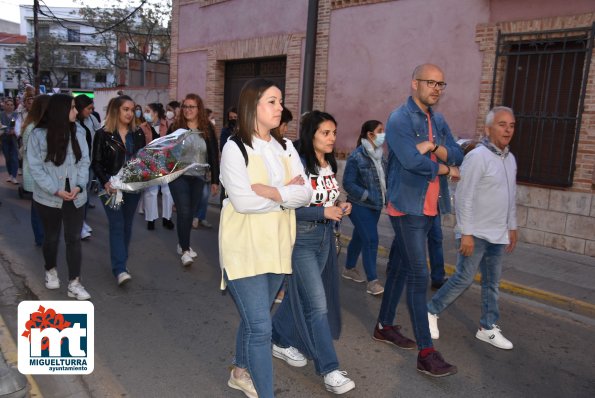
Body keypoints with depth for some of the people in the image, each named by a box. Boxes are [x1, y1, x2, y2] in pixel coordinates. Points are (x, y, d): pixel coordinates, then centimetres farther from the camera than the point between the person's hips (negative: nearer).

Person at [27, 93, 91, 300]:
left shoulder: (77, 133, 1)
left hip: (74, 196, 2)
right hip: (49, 197, -2)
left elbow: (84, 162, 1)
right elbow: (35, 167, -10)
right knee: (51, 237, 16)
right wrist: (55, 190, -17)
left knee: (74, 238, 1)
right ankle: (51, 270, 41)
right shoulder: (38, 135, -8)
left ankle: (74, 283, 6)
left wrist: (79, 186, -13)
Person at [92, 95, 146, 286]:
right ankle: (120, 269, -9)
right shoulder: (103, 134, -4)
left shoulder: (138, 133, 6)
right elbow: (96, 163, -4)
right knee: (117, 225, -8)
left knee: (127, 225, 11)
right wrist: (106, 183, -18)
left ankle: (121, 262, 25)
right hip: (112, 187, -4)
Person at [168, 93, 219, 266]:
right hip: (179, 176, -2)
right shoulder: (176, 126, -2)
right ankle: (185, 250, 0)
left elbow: (213, 155, 4)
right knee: (183, 212, -8)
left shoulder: (207, 129, 2)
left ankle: (182, 244, 28)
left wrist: (215, 180, 3)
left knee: (191, 213, 10)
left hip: (198, 177, 3)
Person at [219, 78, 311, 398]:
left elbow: (306, 194, -2)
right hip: (245, 248, -6)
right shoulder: (235, 149, -10)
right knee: (260, 326, -7)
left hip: (277, 245, 6)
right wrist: (287, 192, -11)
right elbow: (243, 201, -20)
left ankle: (241, 372, 42)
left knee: (254, 318, 20)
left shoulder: (286, 147, 7)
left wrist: (270, 191, -17)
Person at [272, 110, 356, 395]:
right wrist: (324, 212, -23)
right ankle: (329, 370, 3)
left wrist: (340, 207, -1)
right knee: (317, 304, -6)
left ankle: (280, 342, 38)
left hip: (325, 237, 8)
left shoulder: (329, 165, 8)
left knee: (300, 294, 18)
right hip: (301, 239, -8)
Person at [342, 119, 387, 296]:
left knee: (359, 237, 18)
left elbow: (384, 178, 14)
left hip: (375, 206, 7)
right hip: (360, 206, -7)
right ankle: (372, 281, -4)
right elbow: (348, 183, -15)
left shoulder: (380, 155, 7)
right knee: (371, 240, -11)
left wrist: (386, 196, 0)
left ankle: (349, 269, 35)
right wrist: (368, 195, -19)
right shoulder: (356, 156, -15)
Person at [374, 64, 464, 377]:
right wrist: (446, 168, -6)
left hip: (430, 206, 8)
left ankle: (385, 325, 30)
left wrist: (434, 146, -15)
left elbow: (458, 157, 5)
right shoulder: (399, 119, -10)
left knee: (401, 267, 16)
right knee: (419, 275, -8)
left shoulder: (438, 121, 14)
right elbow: (412, 160, -22)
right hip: (407, 205, -8)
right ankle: (426, 353, -2)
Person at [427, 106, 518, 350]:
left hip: (498, 236, 8)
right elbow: (464, 197, -18)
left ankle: (488, 328, 23)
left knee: (492, 283, 12)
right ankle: (431, 311, 15)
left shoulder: (510, 159, 11)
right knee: (463, 279, -3)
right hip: (475, 234, -7)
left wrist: (512, 227, 18)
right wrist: (466, 233, -20)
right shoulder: (477, 156, -14)